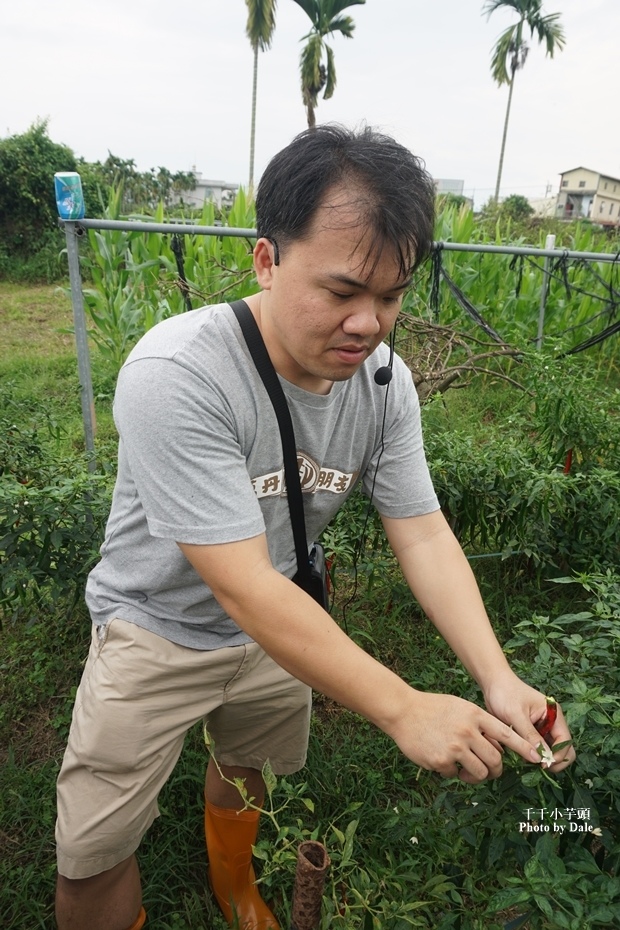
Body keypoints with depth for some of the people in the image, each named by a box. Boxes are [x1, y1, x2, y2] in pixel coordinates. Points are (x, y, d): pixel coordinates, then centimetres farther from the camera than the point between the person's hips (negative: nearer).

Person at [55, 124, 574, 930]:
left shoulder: (385, 382, -15)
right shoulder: (176, 376, -35)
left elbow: (423, 534, -13)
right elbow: (245, 588, -35)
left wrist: (498, 678, -26)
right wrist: (403, 709, -35)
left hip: (275, 628, 5)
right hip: (158, 631, -4)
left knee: (251, 771, 27)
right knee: (93, 859, 3)